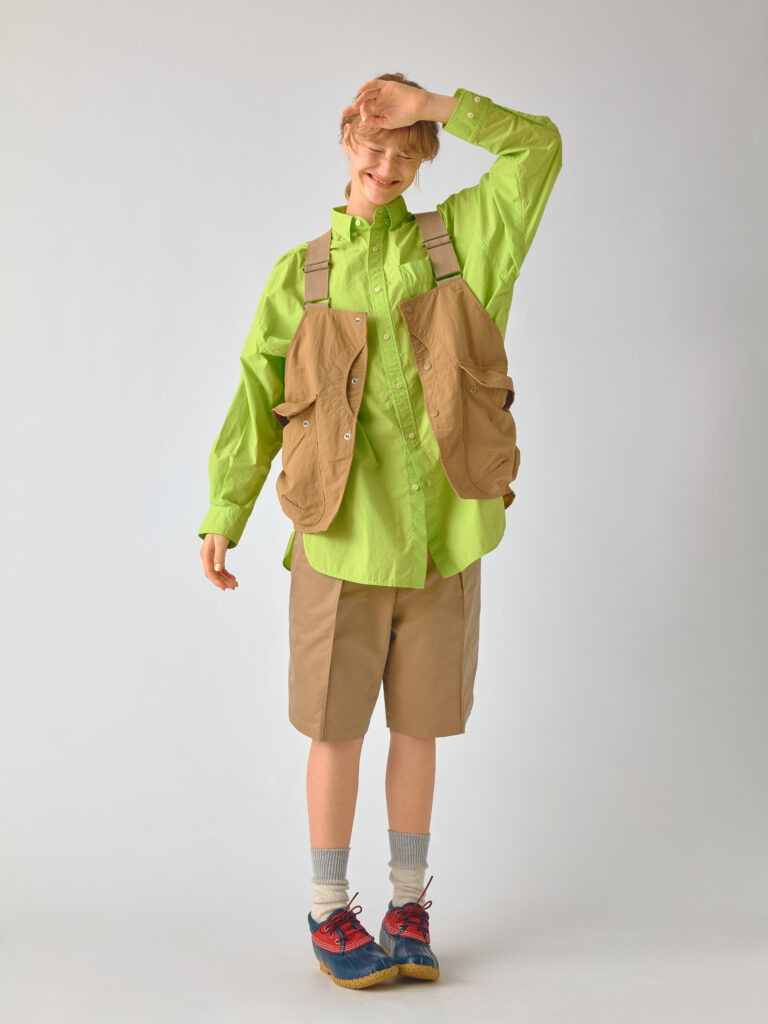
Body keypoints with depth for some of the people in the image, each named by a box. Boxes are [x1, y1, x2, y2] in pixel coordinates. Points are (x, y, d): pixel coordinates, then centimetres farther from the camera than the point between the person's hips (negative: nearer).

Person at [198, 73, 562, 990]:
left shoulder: (458, 239, 6)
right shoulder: (301, 274, 5)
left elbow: (539, 147, -3)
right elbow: (256, 396, 2)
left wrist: (427, 104, -8)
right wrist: (223, 518, -3)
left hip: (443, 543, 1)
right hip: (341, 542, -1)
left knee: (418, 730, 12)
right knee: (337, 732, 8)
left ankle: (409, 907, 28)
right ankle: (331, 914, 24)